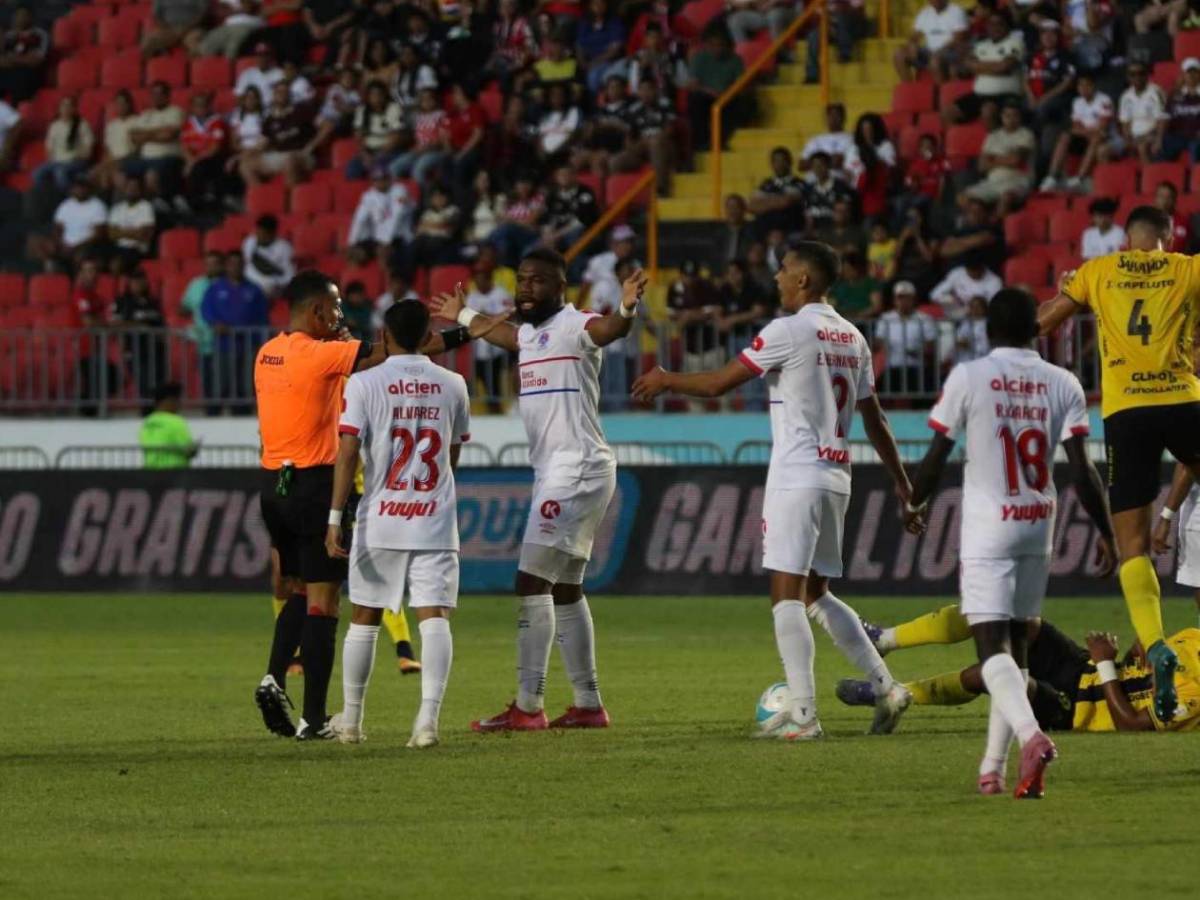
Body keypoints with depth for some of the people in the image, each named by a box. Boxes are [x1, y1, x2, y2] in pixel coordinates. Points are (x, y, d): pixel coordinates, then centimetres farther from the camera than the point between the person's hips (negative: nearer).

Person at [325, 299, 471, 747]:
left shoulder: (363, 383, -4)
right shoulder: (453, 385, 5)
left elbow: (348, 453, -11)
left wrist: (334, 519, -9)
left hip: (379, 522, -1)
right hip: (436, 520, 1)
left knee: (364, 618, 12)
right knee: (434, 617, -4)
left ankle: (350, 718, 22)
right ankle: (428, 716, -20)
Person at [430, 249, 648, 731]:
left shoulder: (575, 327, -11)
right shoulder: (530, 333, 16)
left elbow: (608, 329, -34)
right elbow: (504, 335, 41)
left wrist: (627, 310, -56)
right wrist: (463, 316, 57)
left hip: (578, 470, -10)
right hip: (554, 474, 10)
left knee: (532, 581, -11)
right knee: (565, 587, 14)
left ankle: (528, 706, -10)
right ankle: (588, 704, 20)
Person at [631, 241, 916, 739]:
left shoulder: (790, 330, -10)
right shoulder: (852, 338, 13)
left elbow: (717, 383, -7)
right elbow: (874, 420, 17)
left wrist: (666, 380, 10)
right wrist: (902, 482, 24)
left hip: (796, 477, -8)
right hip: (837, 478, 8)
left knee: (787, 594, -7)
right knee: (817, 594, 17)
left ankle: (802, 713, -14)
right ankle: (885, 688, 11)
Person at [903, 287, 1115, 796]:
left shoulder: (968, 378, -6)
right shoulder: (1062, 385, 1)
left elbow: (936, 457, -3)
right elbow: (1081, 470, -3)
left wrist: (914, 505, 16)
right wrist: (1106, 532, 5)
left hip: (987, 528, -4)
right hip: (1038, 526, 4)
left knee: (993, 644, -10)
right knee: (1016, 643, 15)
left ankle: (1031, 735, -35)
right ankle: (993, 767, 16)